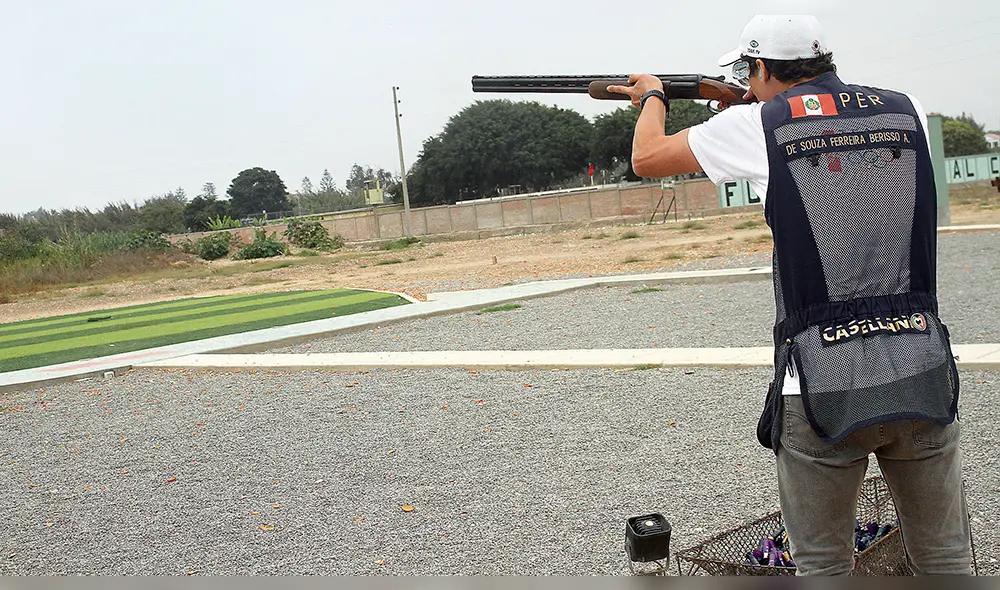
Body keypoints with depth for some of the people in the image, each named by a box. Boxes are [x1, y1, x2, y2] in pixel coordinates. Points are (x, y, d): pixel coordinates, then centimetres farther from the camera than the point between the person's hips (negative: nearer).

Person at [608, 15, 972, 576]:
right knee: (947, 562, 17)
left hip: (823, 388, -3)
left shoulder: (757, 125, -2)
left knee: (823, 566, 13)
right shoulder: (907, 110, 8)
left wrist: (653, 97, 31)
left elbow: (647, 157, 11)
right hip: (923, 375, 4)